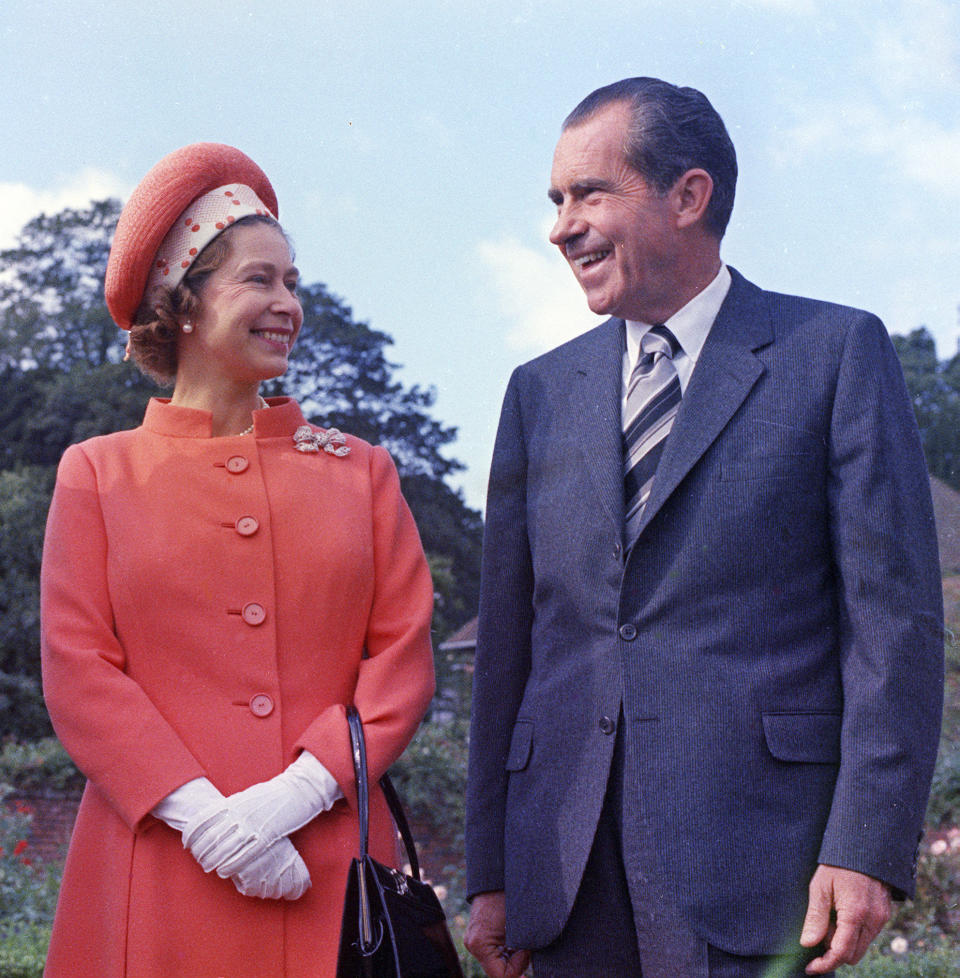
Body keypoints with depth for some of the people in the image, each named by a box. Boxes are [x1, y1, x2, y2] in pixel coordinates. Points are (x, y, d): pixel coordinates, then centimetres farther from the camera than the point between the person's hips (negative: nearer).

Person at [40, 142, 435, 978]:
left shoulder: (360, 472, 11)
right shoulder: (100, 474, 7)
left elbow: (405, 653, 4)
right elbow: (78, 672, 0)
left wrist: (298, 791, -11)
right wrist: (201, 813, -12)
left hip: (329, 861, 1)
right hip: (158, 871, -1)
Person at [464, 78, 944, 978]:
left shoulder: (835, 353, 3)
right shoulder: (539, 391, 15)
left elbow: (896, 615, -3)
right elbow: (507, 641, 13)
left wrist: (867, 847, -12)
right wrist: (490, 872, 8)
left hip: (752, 848, -3)